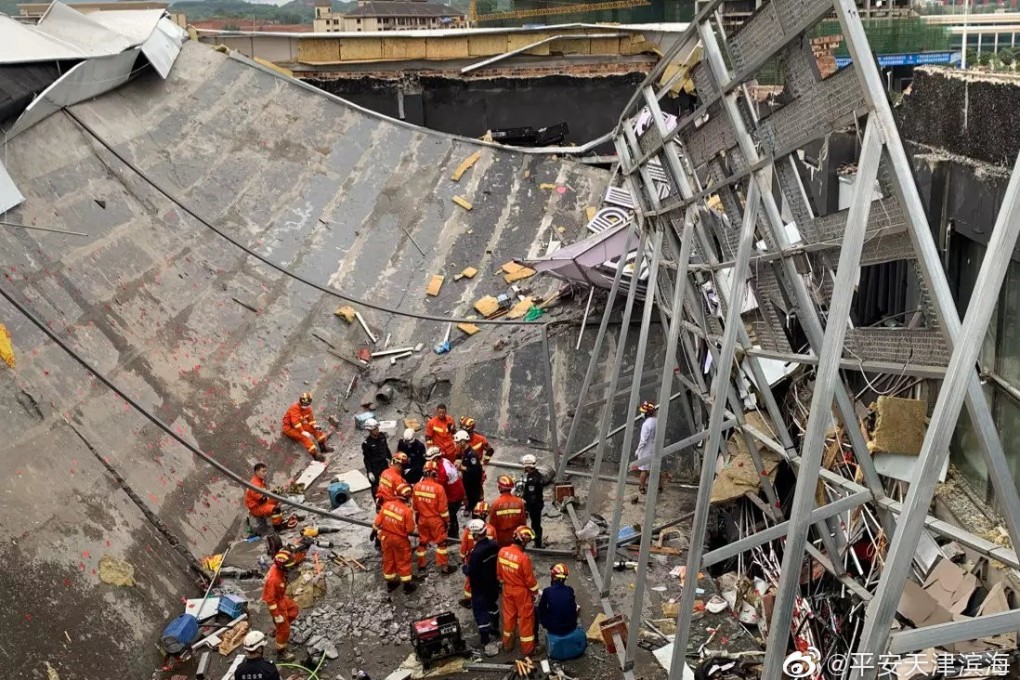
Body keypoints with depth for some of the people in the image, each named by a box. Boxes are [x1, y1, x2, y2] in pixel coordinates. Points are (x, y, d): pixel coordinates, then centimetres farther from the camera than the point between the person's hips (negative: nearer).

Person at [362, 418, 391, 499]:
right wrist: (369, 472, -18)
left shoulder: (382, 436, -8)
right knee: (375, 487, 9)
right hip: (373, 466, -5)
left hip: (383, 463, 5)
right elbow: (366, 459, -16)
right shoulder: (366, 443, -23)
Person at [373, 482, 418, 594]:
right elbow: (410, 530, -17)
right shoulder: (407, 511, -25)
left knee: (388, 560, 20)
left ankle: (390, 583, 35)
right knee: (403, 561, 12)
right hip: (400, 540, -4)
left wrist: (375, 530, 13)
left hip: (386, 537, 4)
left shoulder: (387, 504, -14)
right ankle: (407, 586, 24)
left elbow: (378, 521, -5)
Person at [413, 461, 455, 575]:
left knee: (422, 542, 18)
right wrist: (447, 520, -1)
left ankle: (421, 566, 28)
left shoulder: (417, 486, -8)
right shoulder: (438, 488, -22)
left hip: (422, 519, 4)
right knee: (441, 543, 9)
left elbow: (415, 506, 3)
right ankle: (444, 567, 14)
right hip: (436, 520, -4)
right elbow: (443, 508, -15)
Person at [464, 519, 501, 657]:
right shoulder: (494, 544, -10)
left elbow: (470, 572, -26)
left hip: (480, 587, -8)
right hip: (493, 583, 8)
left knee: (481, 612, 4)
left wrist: (465, 567, -6)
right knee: (492, 605, 28)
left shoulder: (476, 552, -33)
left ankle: (486, 641, 9)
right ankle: (494, 628, 48)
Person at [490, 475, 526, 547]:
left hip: (500, 541, -2)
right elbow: (523, 523, -1)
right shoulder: (519, 502, -8)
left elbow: (492, 525, -10)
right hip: (516, 540, 2)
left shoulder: (495, 504, -16)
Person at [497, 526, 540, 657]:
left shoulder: (502, 551, -12)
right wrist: (535, 592, 0)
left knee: (509, 616, 22)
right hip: (522, 592, -6)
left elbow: (499, 572, 3)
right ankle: (528, 648, 23)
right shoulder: (524, 558, -30)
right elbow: (530, 579, -18)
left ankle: (507, 643, 37)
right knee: (526, 619, 10)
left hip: (508, 590, 6)